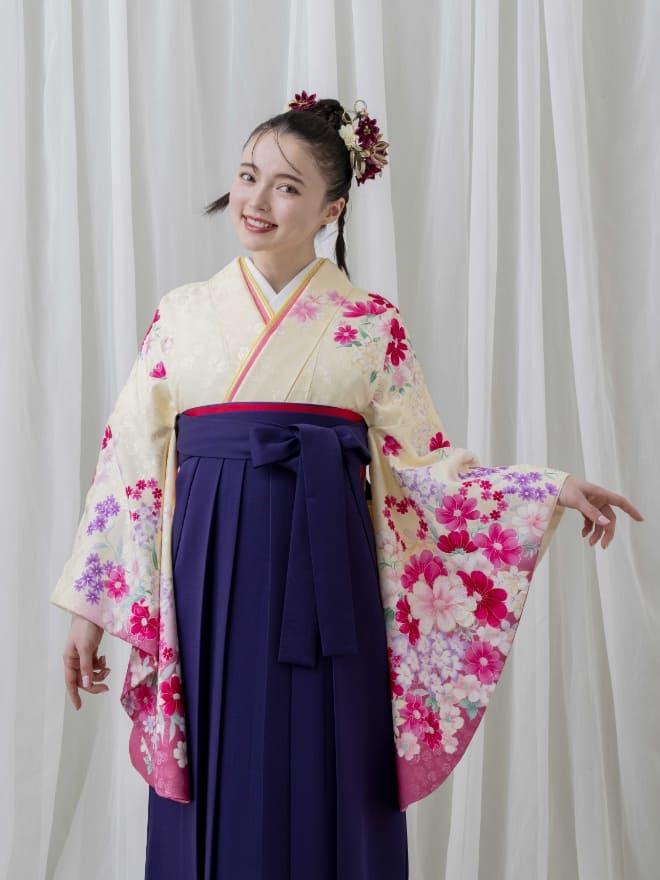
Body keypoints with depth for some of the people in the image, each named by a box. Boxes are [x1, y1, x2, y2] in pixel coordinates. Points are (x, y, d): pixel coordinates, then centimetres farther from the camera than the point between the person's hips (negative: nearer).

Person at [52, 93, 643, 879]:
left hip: (322, 580, -1)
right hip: (208, 582, 1)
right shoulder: (181, 315, 7)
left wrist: (553, 490, -6)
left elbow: (424, 464, 4)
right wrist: (89, 605, 5)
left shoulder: (372, 325, 4)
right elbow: (129, 462, 7)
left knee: (324, 789, 3)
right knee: (214, 795, 6)